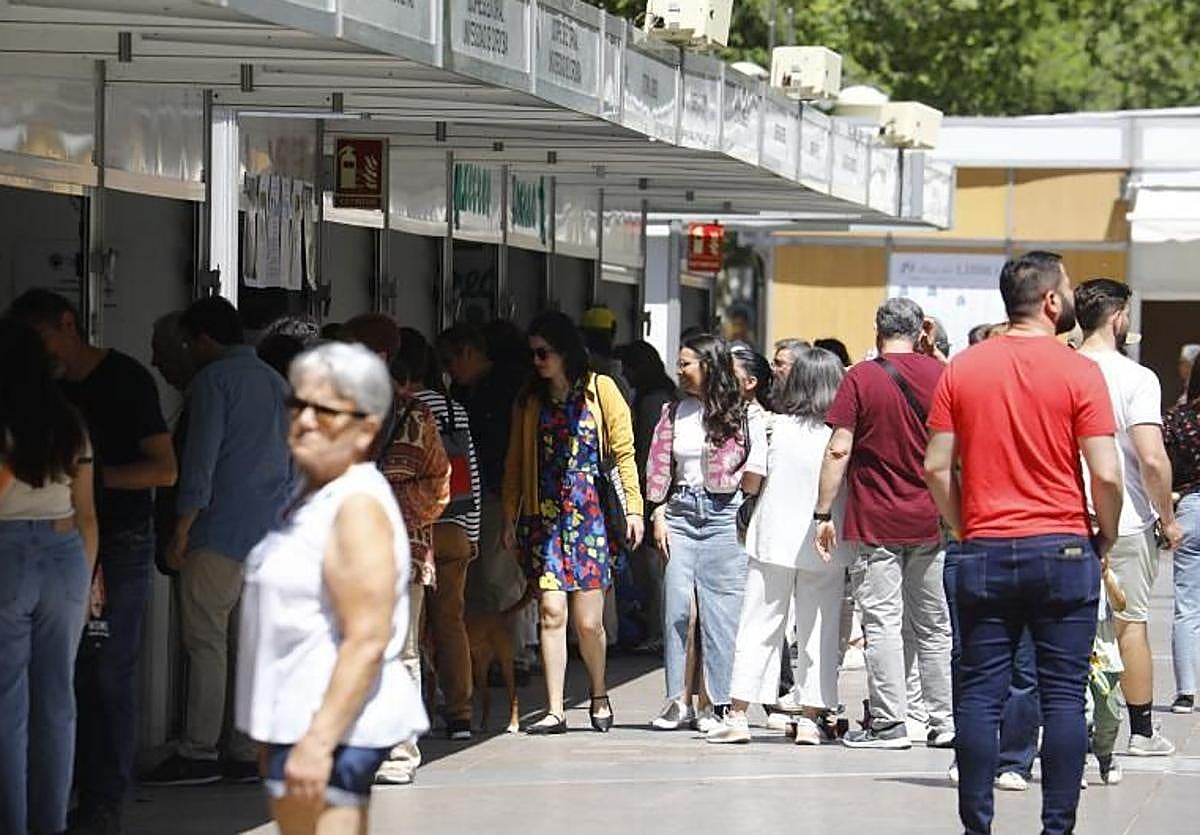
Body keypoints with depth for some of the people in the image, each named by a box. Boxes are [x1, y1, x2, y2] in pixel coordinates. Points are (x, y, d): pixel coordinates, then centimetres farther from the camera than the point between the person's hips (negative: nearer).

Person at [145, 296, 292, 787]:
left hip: (223, 530, -8)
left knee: (205, 640, -6)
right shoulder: (276, 382, 18)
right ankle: (250, 751, 6)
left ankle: (199, 752, -8)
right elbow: (292, 464, 22)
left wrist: (180, 533, -10)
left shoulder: (214, 379, -7)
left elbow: (200, 461, -13)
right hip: (272, 534, 8)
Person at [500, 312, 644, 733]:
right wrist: (510, 519, 8)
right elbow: (515, 463, 15)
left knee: (588, 620, -4)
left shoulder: (600, 390, 4)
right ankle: (554, 710, -3)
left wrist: (634, 508, -4)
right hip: (545, 516, 3)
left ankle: (599, 695, 21)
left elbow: (624, 451, 2)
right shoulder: (530, 402, 13)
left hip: (593, 514, -2)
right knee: (552, 612, -7)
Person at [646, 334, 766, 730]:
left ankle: (723, 702, 1)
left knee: (722, 609, -3)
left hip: (723, 517, -4)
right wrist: (659, 514, 6)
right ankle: (678, 700, -1)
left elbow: (754, 480, 0)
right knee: (677, 605, -4)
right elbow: (661, 470, 14)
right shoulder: (675, 412, 13)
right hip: (680, 512, 4)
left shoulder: (744, 415, -1)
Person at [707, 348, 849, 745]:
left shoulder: (777, 427, -5)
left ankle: (737, 715, 2)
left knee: (758, 629, 5)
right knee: (818, 633, 7)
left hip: (774, 538, 0)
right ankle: (810, 719, 5)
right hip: (823, 544, 0)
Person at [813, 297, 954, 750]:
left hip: (875, 523, -4)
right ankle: (945, 721, 12)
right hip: (930, 522, 4)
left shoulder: (861, 378, -7)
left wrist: (823, 513, -7)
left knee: (882, 622, -1)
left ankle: (890, 722, -3)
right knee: (933, 625, 11)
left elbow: (839, 450, -11)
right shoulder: (940, 375, 3)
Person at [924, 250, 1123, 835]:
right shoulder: (1079, 372, -6)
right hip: (1063, 549, -2)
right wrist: (1105, 540, 5)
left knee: (980, 695, 5)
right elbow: (1106, 475, -10)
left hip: (984, 552, 2)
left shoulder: (962, 369, 3)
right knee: (1063, 695, 3)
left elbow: (936, 467, 2)